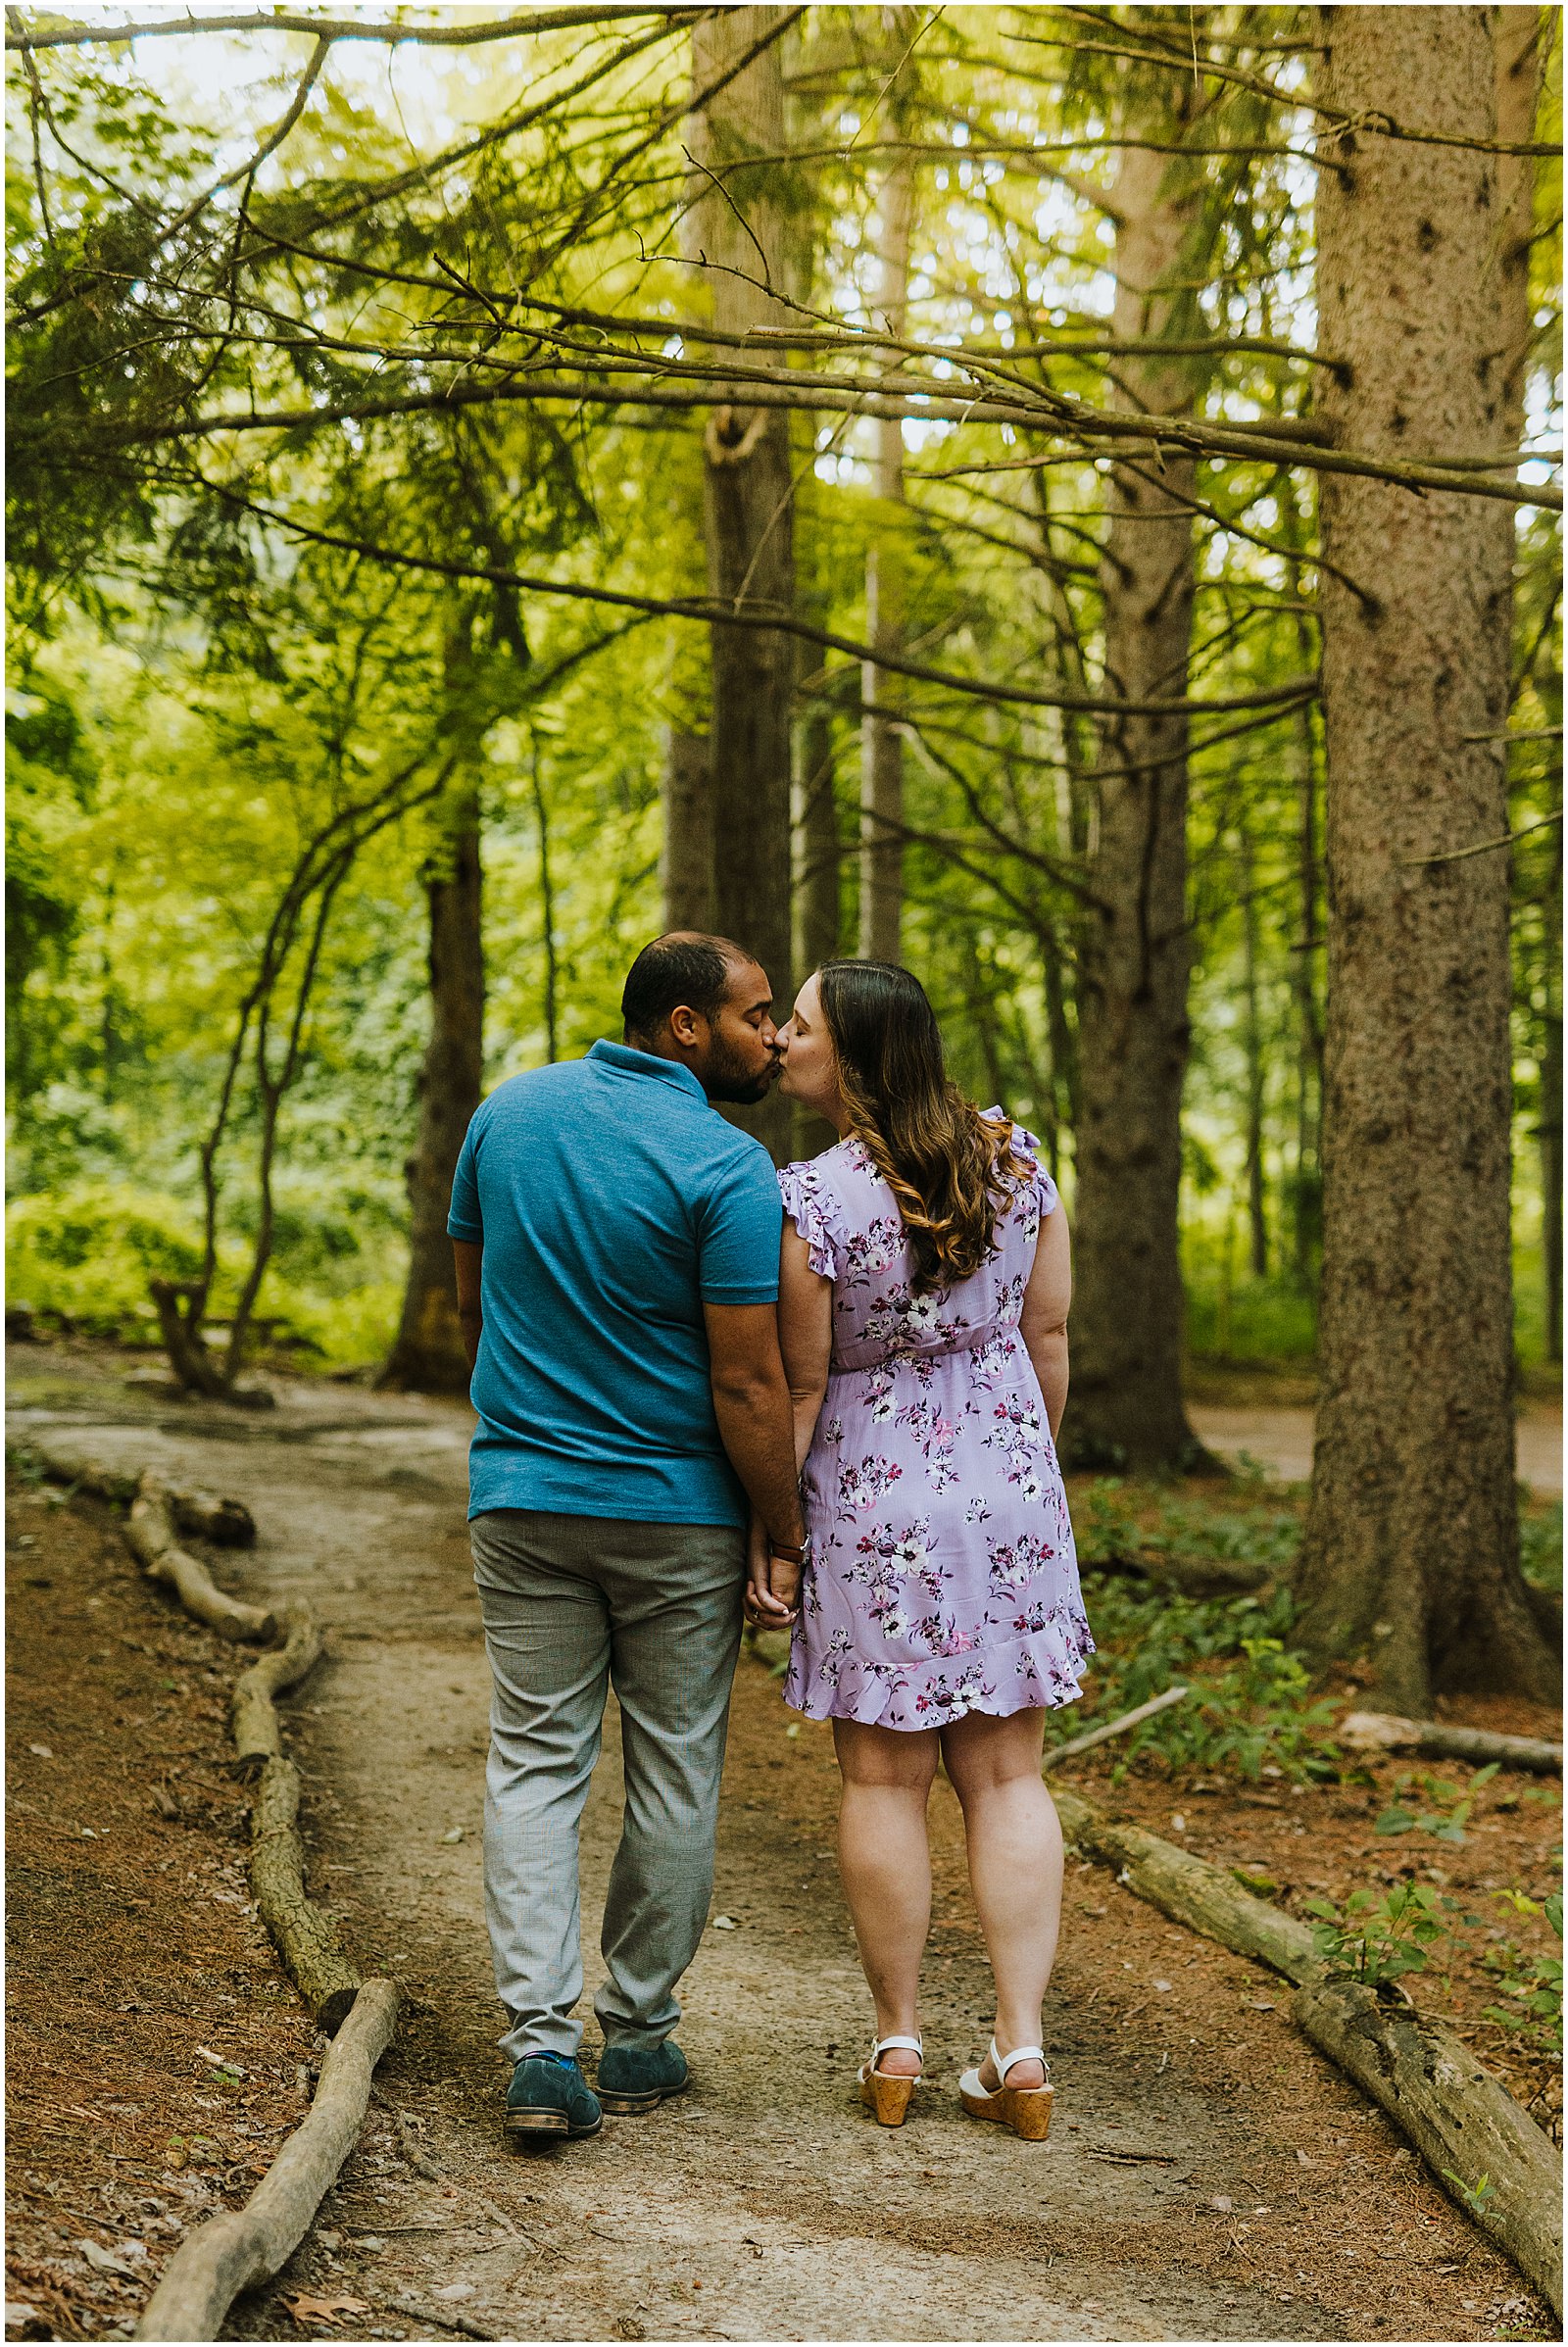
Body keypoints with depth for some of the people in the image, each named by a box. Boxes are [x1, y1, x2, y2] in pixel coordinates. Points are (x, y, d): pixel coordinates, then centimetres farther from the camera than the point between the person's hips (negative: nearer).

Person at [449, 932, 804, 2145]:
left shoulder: (507, 1113, 3)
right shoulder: (725, 1166, -15)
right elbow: (748, 1382, -16)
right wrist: (786, 1544, -7)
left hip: (520, 1496, 4)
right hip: (675, 1511, -4)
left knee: (535, 1763, 7)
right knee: (674, 1773, 11)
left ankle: (542, 2039, -4)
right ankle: (638, 2034, 19)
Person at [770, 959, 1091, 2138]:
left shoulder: (811, 1202, -18)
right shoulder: (1015, 1157, -2)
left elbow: (799, 1386, -12)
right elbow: (1048, 1332, 6)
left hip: (873, 1501, -4)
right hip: (1009, 1491, 4)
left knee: (884, 1779, 8)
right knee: (1006, 1776, 9)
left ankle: (898, 2043, 16)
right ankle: (1022, 2047, 7)